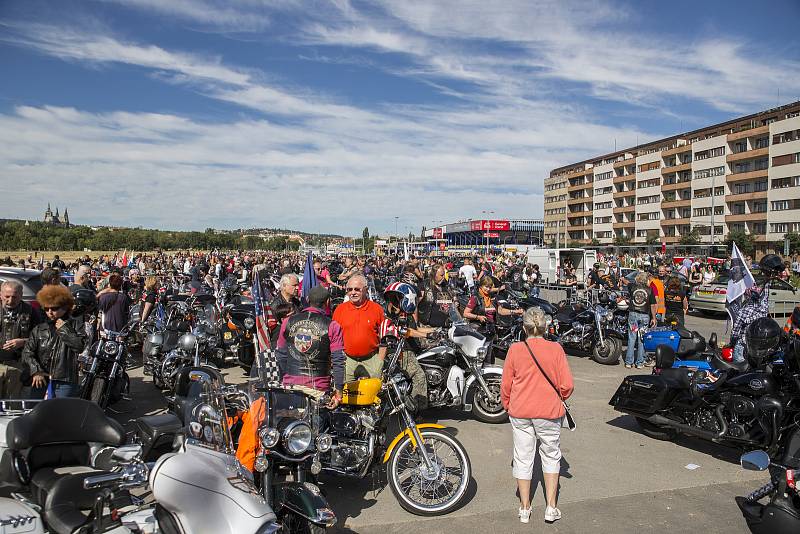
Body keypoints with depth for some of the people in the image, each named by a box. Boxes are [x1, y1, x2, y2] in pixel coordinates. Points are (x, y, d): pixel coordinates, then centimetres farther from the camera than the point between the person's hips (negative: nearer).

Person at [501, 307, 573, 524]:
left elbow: (505, 385, -2)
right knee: (551, 456, 18)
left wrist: (508, 406, 15)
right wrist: (560, 399, 13)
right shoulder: (555, 349, -10)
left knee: (523, 458, 12)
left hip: (520, 412, 1)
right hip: (549, 412, 0)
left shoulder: (515, 350, -8)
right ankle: (551, 507, 20)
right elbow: (567, 385, -9)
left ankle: (525, 508, 23)